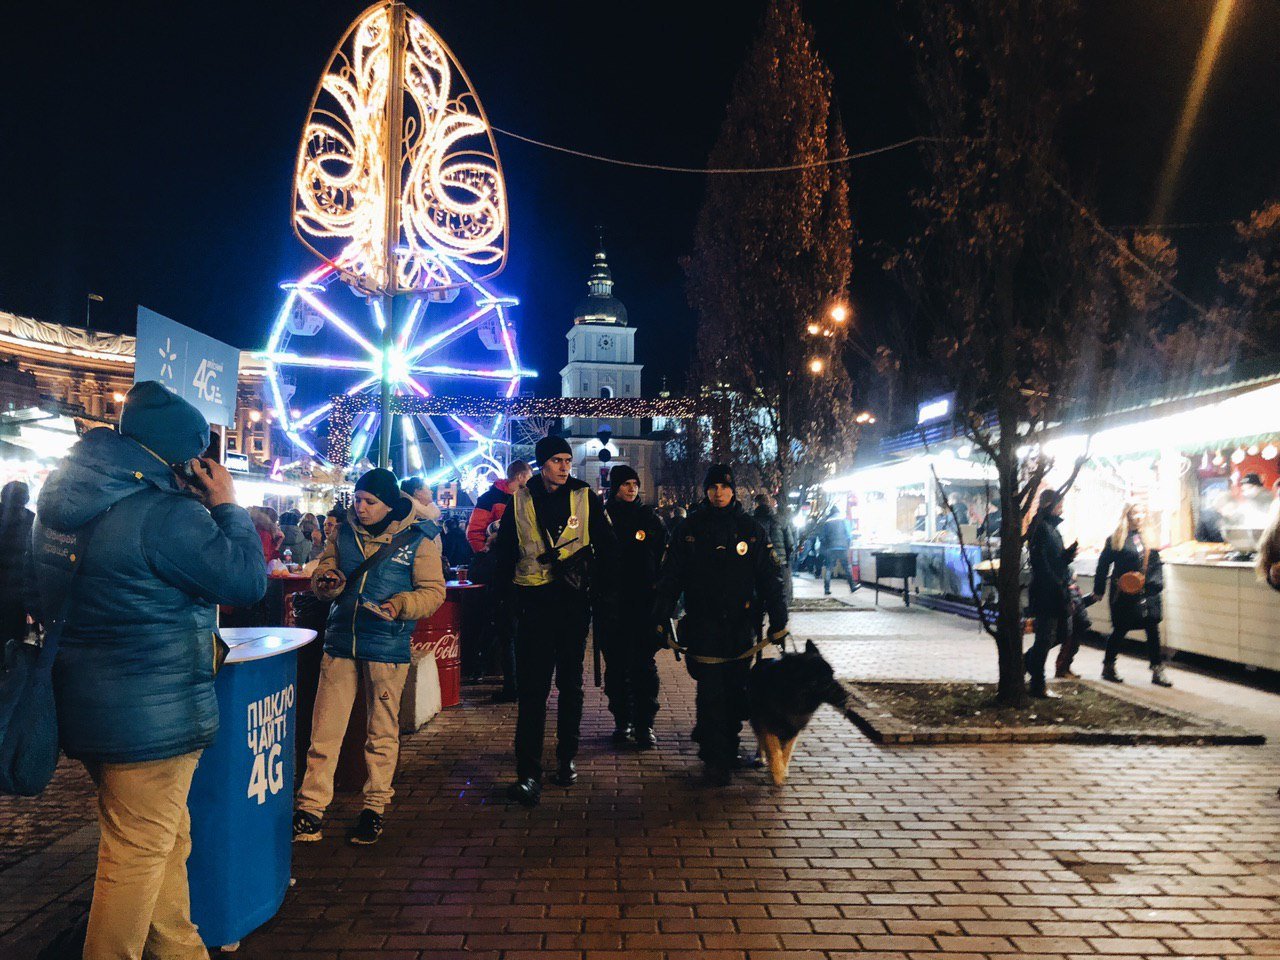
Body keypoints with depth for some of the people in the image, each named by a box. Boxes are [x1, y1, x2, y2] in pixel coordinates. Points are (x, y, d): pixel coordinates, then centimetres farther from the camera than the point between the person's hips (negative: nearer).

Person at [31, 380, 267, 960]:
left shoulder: (65, 501, 5)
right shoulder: (165, 514, -24)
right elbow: (248, 580, -18)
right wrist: (226, 506, -7)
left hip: (91, 707, 10)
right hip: (152, 716, -10)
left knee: (167, 840, 23)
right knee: (139, 853, 6)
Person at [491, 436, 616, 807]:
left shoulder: (586, 498, 0)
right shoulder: (519, 501, 2)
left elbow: (607, 547, 5)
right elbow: (503, 550, 10)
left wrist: (596, 590, 0)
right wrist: (511, 592, 3)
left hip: (574, 600, 1)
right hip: (534, 603, 0)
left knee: (570, 684, 12)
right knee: (532, 688, -4)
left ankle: (566, 758, 28)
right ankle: (528, 773, -1)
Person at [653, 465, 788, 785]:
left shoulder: (751, 530, 6)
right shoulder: (689, 529, 5)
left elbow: (771, 578, 7)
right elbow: (670, 576, 4)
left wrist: (778, 622, 3)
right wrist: (661, 618, -4)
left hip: (741, 627, 2)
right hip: (703, 627, -1)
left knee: (736, 692, 8)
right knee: (710, 693, -5)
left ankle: (727, 745, 26)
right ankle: (717, 759, 2)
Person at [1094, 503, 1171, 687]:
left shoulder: (1147, 537, 8)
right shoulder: (1116, 539, -6)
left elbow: (1156, 563, 10)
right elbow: (1103, 565, -3)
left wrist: (1156, 584, -4)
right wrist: (1099, 590, -2)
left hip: (1148, 594, 4)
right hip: (1125, 595, -4)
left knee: (1153, 630, 2)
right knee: (1120, 630, 6)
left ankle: (1157, 672, 10)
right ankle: (1108, 667, 23)